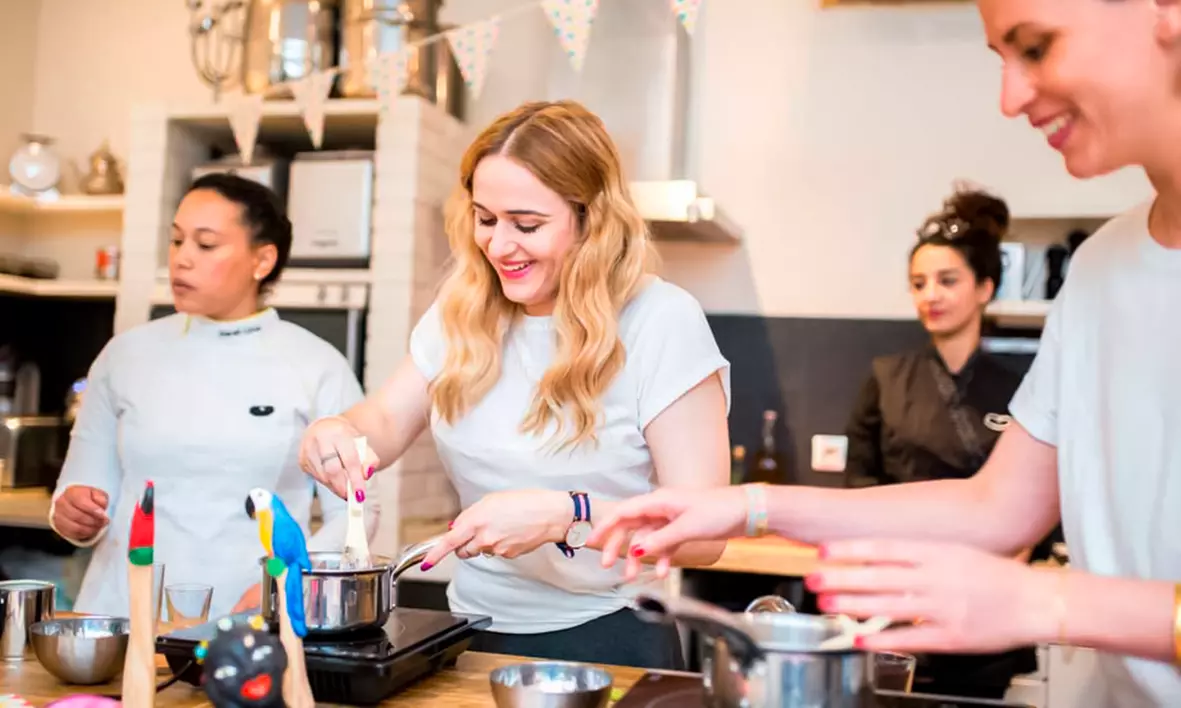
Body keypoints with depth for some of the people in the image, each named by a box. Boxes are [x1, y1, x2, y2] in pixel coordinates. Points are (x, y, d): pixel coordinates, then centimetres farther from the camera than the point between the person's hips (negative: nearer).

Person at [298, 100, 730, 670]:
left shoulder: (660, 321, -13)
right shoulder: (464, 310, 3)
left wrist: (562, 516, -27)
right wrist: (338, 433, -13)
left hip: (608, 645, -4)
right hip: (474, 636, 5)